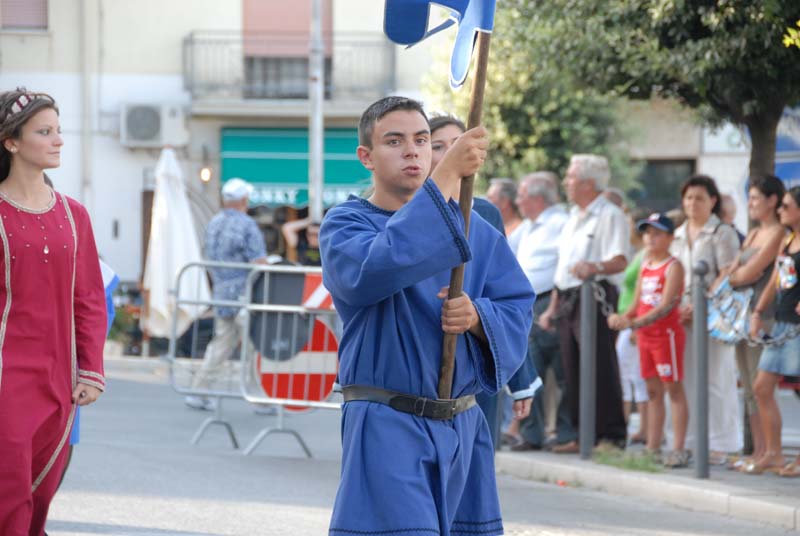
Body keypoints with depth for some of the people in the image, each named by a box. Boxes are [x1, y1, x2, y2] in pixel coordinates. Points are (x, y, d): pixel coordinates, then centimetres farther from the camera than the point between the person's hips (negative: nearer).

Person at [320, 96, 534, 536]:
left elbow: (518, 309, 8)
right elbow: (372, 271, -25)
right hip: (387, 433, -5)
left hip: (463, 430, 5)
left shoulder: (476, 230, 13)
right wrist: (446, 175, -27)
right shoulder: (345, 223, -2)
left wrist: (477, 317, -17)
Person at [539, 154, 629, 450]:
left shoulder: (609, 216, -7)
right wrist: (553, 308, 21)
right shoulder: (573, 217, 22)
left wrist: (596, 267, -38)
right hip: (568, 301, 9)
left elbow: (620, 261, -18)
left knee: (601, 369, -10)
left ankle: (612, 435, -8)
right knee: (574, 372, 8)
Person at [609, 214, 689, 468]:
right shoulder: (645, 266, 13)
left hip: (667, 331, -8)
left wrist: (635, 323, -28)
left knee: (673, 389, -5)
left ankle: (679, 449, -6)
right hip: (645, 333, 8)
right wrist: (622, 318, -7)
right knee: (653, 391, 11)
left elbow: (666, 306, -20)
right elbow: (637, 304, 14)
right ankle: (652, 447, 15)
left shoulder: (673, 266, -10)